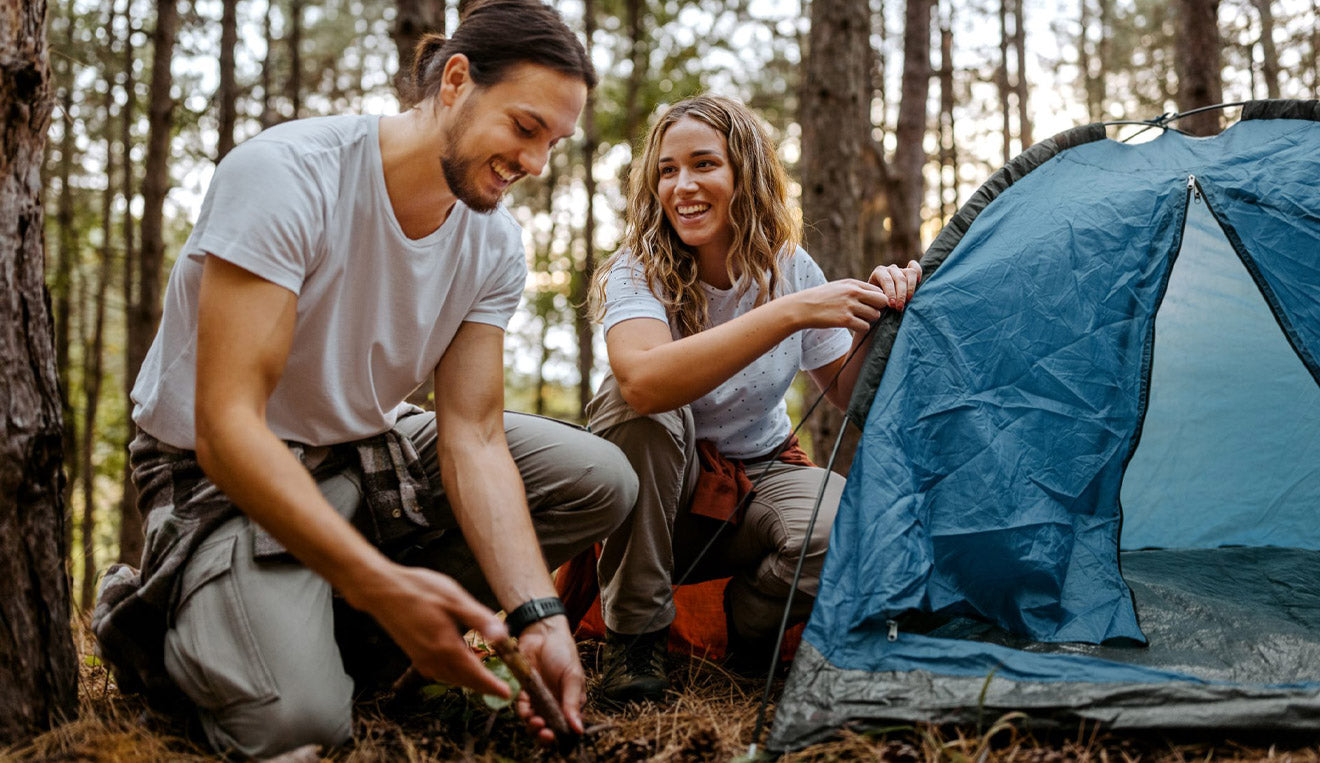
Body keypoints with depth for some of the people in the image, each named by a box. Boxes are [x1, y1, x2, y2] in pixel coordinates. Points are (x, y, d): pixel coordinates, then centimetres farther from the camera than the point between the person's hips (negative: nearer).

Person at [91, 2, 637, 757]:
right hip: (221, 471, -6)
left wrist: (536, 615, -24)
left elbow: (472, 437, -9)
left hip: (373, 448, 7)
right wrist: (382, 585, -41)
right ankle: (153, 612, 4)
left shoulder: (496, 243, -6)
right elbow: (227, 427, -31)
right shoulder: (287, 176, -27)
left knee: (601, 482, -7)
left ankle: (347, 621, -3)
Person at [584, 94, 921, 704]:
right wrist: (790, 313, -43)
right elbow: (643, 380, -41)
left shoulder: (789, 267, -6)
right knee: (635, 404, -35)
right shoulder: (635, 273, -18)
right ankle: (634, 631, -18)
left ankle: (750, 619, 3)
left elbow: (847, 397, 0)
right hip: (663, 494, -2)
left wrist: (875, 318, -21)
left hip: (761, 477, 2)